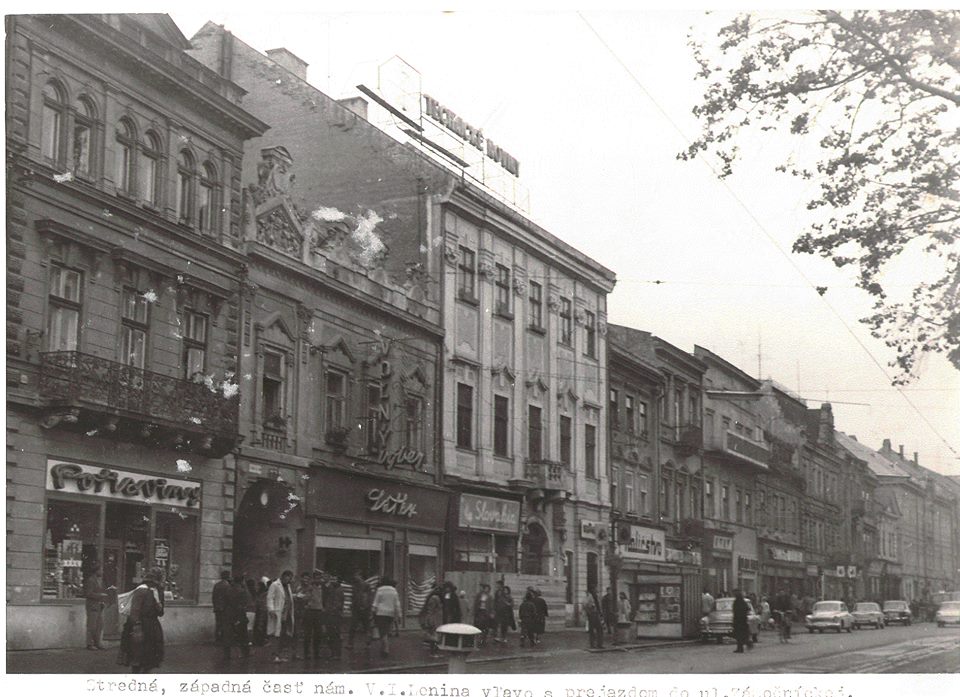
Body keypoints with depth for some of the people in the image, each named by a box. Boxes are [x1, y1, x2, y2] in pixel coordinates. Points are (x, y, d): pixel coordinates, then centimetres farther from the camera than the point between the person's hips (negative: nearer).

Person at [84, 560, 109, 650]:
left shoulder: (99, 579, 14)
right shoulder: (90, 580, -14)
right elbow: (88, 594, -18)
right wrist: (101, 596, -18)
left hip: (99, 605, 9)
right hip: (92, 605, -9)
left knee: (100, 625, 10)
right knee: (92, 626, -4)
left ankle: (98, 643, 17)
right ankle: (90, 644, 3)